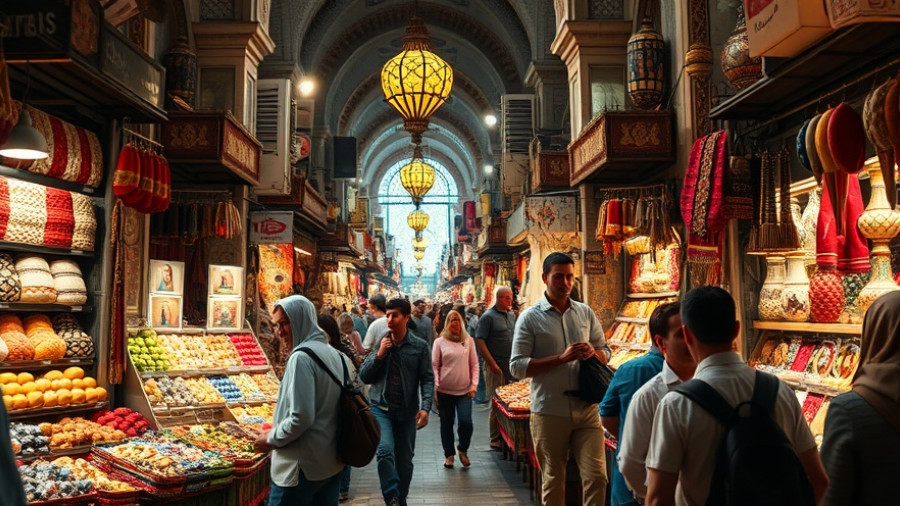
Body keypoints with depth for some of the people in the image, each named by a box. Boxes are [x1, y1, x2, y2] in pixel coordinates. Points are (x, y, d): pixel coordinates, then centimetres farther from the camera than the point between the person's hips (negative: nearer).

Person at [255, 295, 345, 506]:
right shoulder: (333, 354, 9)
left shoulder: (302, 356, -17)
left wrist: (271, 438, -7)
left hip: (303, 466, -8)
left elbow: (301, 417, -22)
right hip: (332, 461, 8)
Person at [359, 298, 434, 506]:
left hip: (407, 410, 0)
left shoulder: (420, 346, -3)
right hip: (381, 408, 0)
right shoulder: (379, 343, 1)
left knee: (405, 460, 13)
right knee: (384, 451, -22)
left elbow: (427, 378, -4)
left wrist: (425, 407, -17)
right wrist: (379, 355, -13)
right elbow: (363, 376, 1)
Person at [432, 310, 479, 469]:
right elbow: (434, 366, 1)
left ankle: (463, 449, 19)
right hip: (445, 391, 0)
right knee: (446, 424, 9)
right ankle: (449, 454, 26)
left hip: (464, 390, 1)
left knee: (466, 423, -9)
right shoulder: (440, 342, 0)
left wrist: (474, 384, -1)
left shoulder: (468, 341, 5)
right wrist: (435, 388, -4)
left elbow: (474, 364, 8)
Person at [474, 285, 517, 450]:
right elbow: (479, 341, -12)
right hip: (496, 366, -6)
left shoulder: (512, 316, 13)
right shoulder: (488, 316, -8)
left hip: (512, 365, 6)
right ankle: (495, 440, 10)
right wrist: (492, 364, -15)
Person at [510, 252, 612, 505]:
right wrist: (561, 358, -19)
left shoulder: (586, 313, 7)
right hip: (549, 413, -2)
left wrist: (593, 352, -11)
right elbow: (517, 366, -10)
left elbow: (605, 352, 14)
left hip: (587, 410, 3)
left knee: (597, 476, -1)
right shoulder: (530, 318, -4)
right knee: (553, 480, 12)